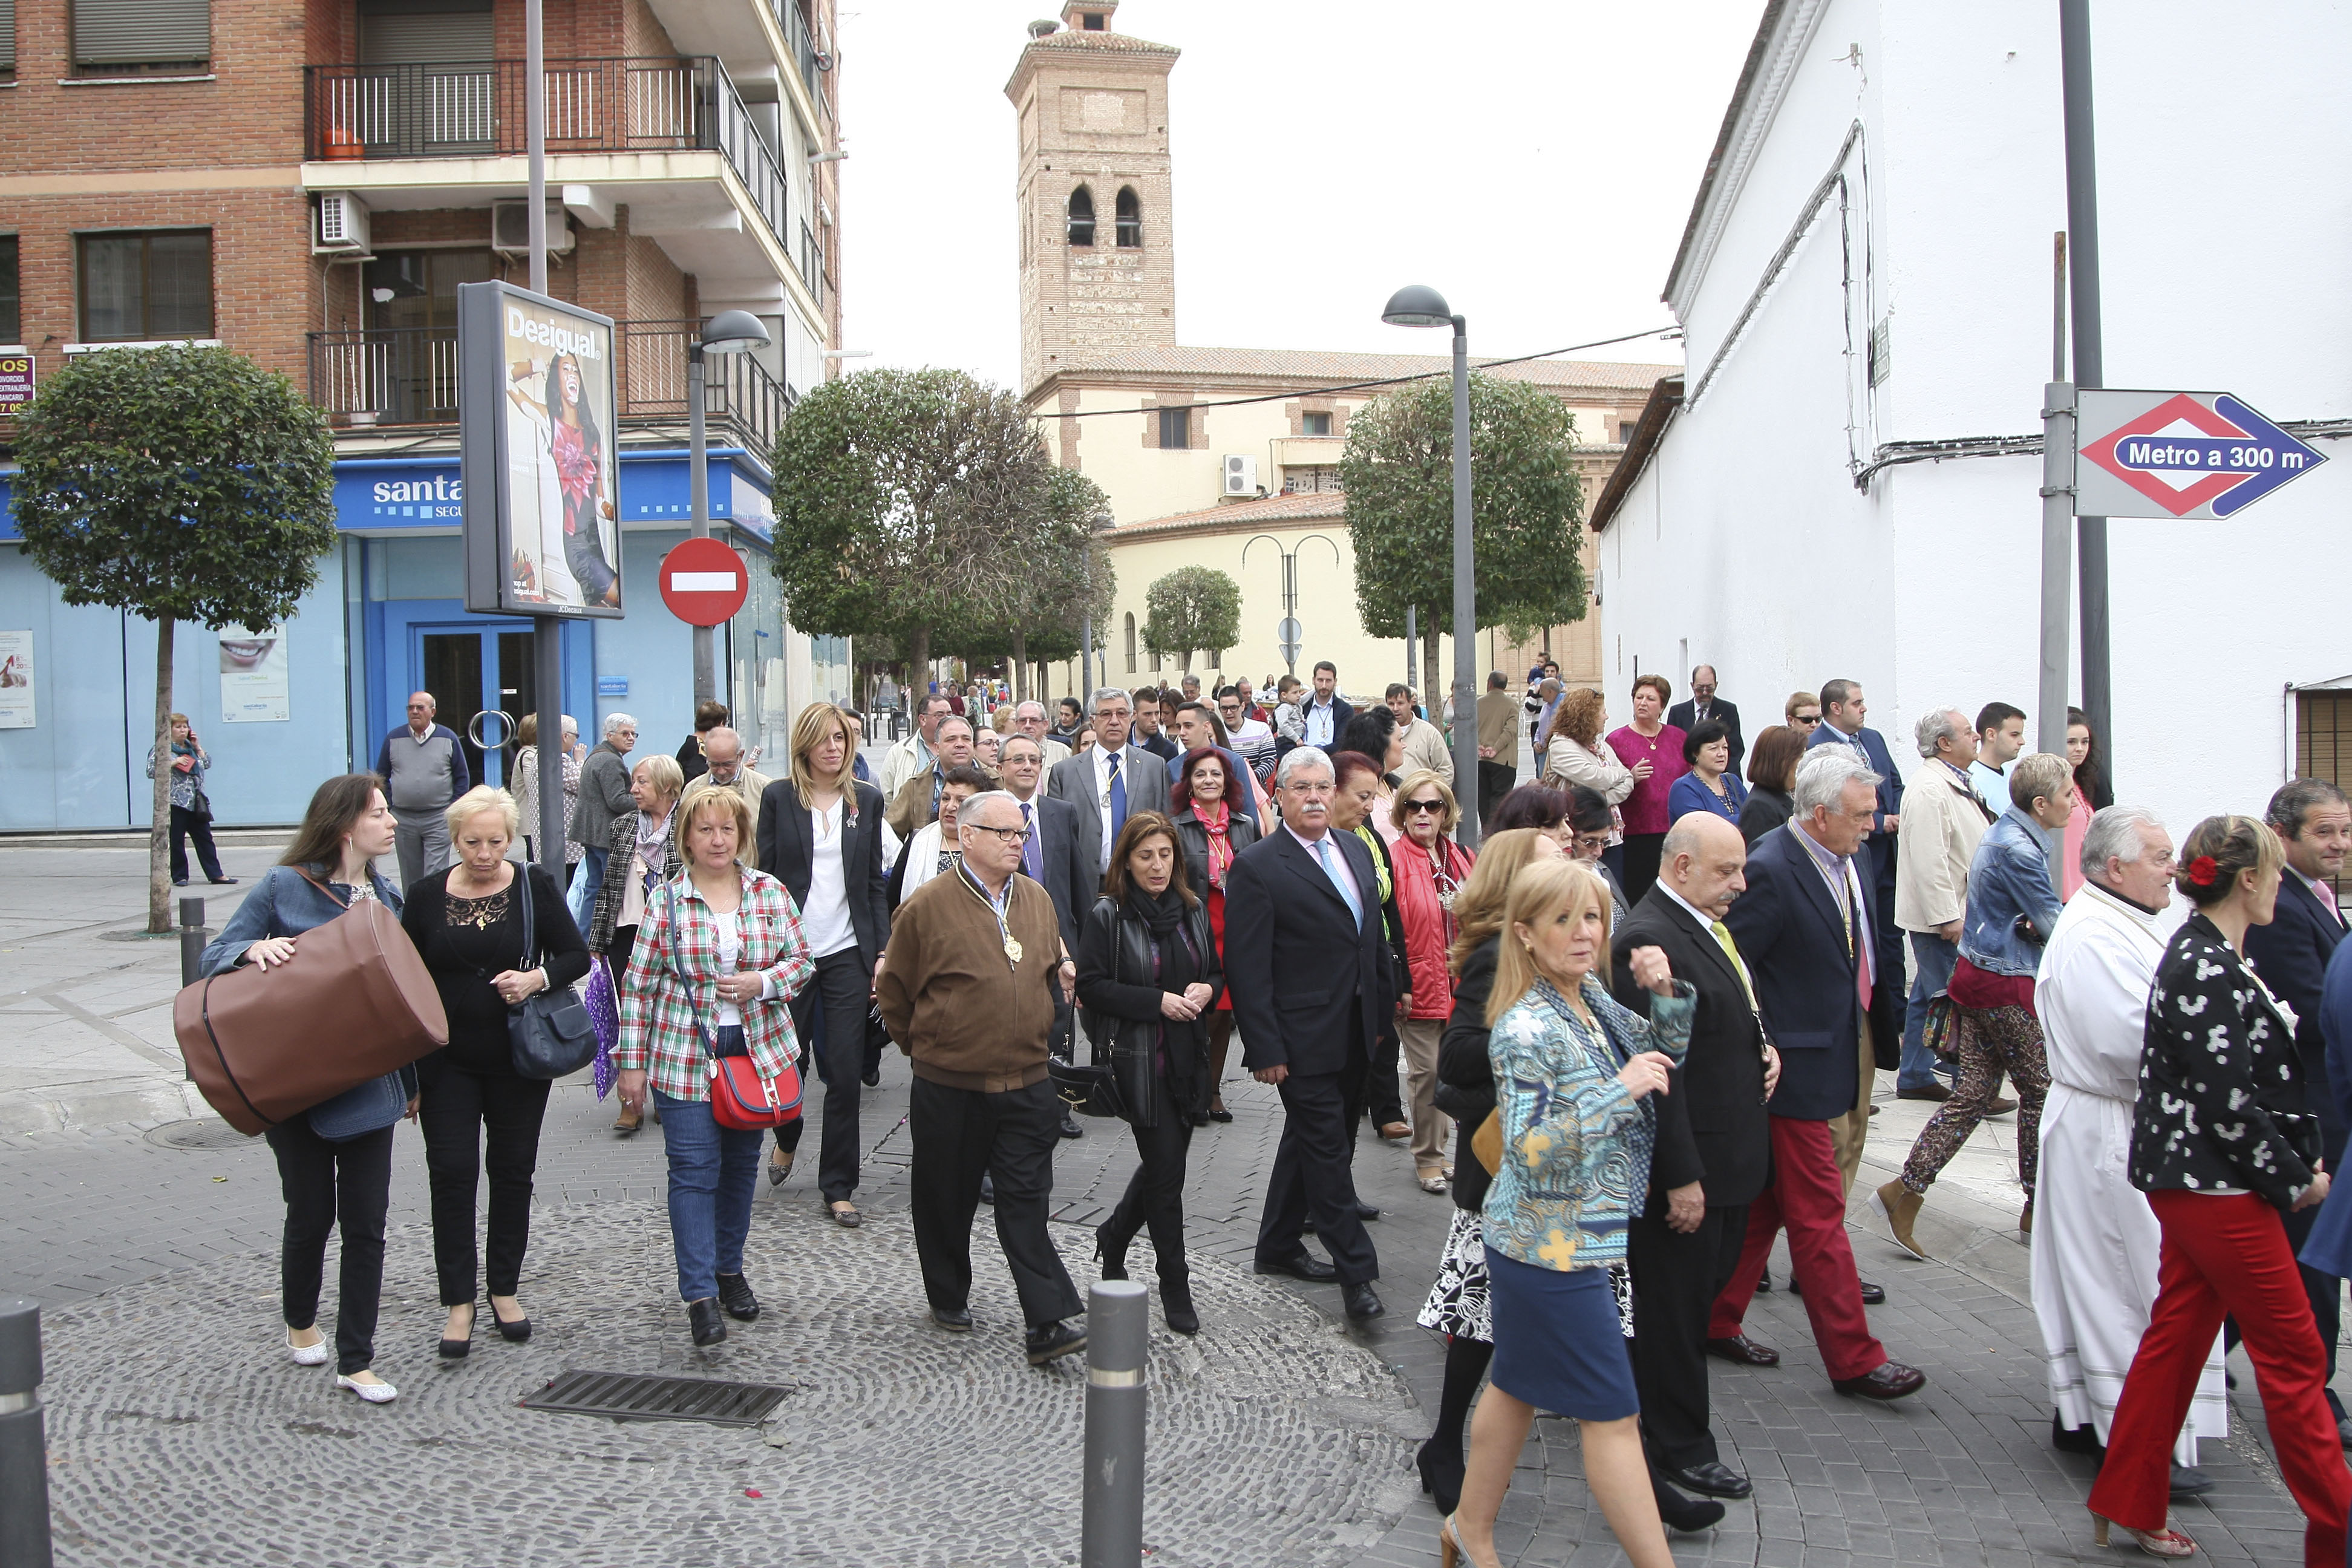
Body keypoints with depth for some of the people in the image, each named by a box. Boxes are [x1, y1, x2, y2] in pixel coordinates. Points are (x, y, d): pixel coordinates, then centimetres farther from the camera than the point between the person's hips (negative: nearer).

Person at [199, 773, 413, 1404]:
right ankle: (300, 1322, 36)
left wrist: (411, 1080, 18)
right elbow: (213, 959, -3)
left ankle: (356, 1361, 11)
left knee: (366, 1223, 1)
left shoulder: (385, 896, 8)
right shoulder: (283, 887, -6)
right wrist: (254, 949, -26)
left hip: (368, 1084, 3)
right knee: (311, 1215, 8)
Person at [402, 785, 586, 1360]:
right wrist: (407, 1070, 3)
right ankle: (459, 1302, 5)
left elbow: (577, 956, 1)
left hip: (518, 1061, 0)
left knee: (513, 1171, 9)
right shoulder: (427, 896, -1)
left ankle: (505, 1290, 23)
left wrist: (538, 977, -21)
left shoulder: (535, 888, -3)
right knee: (452, 1172, -3)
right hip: (448, 1063, 0)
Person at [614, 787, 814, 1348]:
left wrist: (762, 982, -14)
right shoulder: (665, 901, -4)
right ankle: (700, 1293, -3)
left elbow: (802, 960, 6)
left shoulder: (769, 892, 2)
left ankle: (730, 1270, 29)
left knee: (742, 1164, 13)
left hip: (756, 1049, 3)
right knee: (694, 1169, -7)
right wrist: (632, 1063, -2)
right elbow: (639, 985, -1)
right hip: (685, 1055, -3)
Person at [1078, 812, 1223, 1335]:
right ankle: (1176, 1287, 10)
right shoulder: (1107, 915, -7)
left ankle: (1114, 1236, 40)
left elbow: (1217, 973, 17)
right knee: (1167, 1170, -3)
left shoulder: (1193, 911, 9)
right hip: (1138, 1059, -5)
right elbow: (1092, 987, -11)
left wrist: (1206, 990, -6)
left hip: (1188, 1056, 6)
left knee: (1163, 1164, 15)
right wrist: (1157, 1002, -19)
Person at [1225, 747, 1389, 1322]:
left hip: (1352, 1033, 7)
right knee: (1327, 1148, -3)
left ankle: (1278, 1246, 32)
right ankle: (1355, 1270, 5)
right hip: (1303, 1038, -7)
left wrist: (1381, 1011, 13)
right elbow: (1246, 967, -15)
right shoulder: (1257, 866, -13)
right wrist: (1264, 1048, -18)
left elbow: (1373, 935, 17)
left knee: (1308, 1138, 18)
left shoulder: (1355, 850, 9)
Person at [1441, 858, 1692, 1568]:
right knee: (1613, 1413, -1)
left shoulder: (1594, 1000, 4)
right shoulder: (1526, 1030, -22)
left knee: (1517, 1385, 21)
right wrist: (1619, 1091, -27)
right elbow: (1529, 1151, -25)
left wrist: (1667, 994, -3)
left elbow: (1663, 1058, 16)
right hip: (1553, 1248, -9)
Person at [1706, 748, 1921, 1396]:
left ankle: (1717, 1323, 28)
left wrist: (1884, 1012, 8)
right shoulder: (1771, 870, -20)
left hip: (1846, 1045, 9)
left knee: (1764, 1206, 17)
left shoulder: (1842, 859, 7)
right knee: (1819, 1215, 0)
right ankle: (1854, 1359, 8)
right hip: (1798, 1070, -9)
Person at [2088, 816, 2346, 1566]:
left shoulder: (2209, 957, 10)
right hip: (2216, 1187, -10)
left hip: (2197, 1184, 10)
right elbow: (2226, 1101, -22)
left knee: (2177, 1335, 14)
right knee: (2292, 1352, 1)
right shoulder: (2206, 971, -21)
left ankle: (2129, 1503, 22)